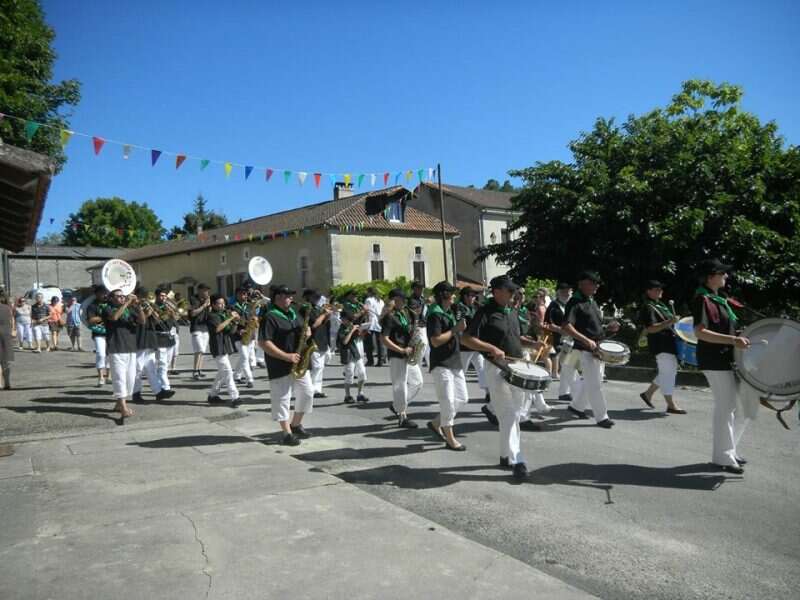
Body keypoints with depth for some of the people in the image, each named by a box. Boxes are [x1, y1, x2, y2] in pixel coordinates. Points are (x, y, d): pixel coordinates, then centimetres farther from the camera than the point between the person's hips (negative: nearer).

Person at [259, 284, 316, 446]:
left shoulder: (294, 314, 12)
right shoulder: (270, 317, -13)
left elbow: (303, 329, 25)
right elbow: (264, 343, -20)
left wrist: (307, 332, -2)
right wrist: (286, 356, -23)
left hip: (299, 363, 8)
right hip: (280, 367, -8)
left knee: (307, 393, 11)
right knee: (282, 399, 0)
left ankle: (296, 424, 28)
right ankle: (287, 434, 8)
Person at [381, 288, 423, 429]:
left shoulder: (407, 313, 10)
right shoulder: (390, 317, -12)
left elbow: (414, 329, 26)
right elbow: (384, 339, -18)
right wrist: (402, 350, -20)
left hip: (409, 355, 8)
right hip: (397, 356, -8)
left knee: (417, 381, 13)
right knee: (400, 385, -1)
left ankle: (397, 405, 27)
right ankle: (402, 418, 9)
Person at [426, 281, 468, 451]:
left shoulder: (451, 312, 14)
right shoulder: (435, 315, -14)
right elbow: (436, 341, -23)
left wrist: (461, 328, 7)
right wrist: (455, 329, -21)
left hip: (455, 363, 9)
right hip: (441, 364, -9)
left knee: (462, 399, 12)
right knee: (448, 402, -4)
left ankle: (436, 423, 26)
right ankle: (450, 440, 8)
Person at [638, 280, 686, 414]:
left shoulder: (661, 305, 18)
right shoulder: (647, 308, -13)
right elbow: (650, 328, -22)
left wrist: (674, 321, 12)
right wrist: (669, 322, -29)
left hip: (669, 344, 10)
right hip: (661, 346, -10)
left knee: (671, 371, 16)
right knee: (668, 373, -7)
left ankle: (648, 393, 26)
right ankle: (671, 405, 0)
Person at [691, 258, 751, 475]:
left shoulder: (720, 299, 16)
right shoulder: (702, 300, -13)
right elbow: (700, 332, -21)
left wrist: (740, 337, 12)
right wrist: (733, 340, -27)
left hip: (729, 359, 10)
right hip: (715, 360, -10)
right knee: (725, 407, -5)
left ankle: (728, 449, 25)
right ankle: (723, 457, 6)